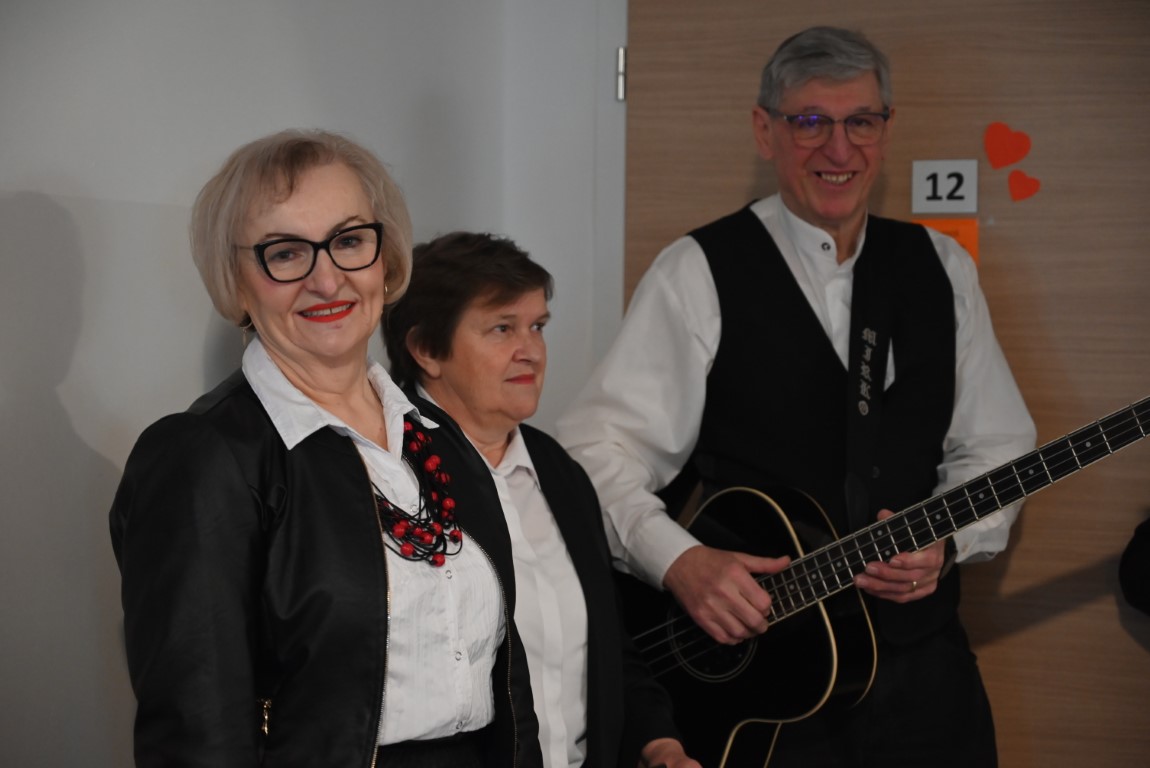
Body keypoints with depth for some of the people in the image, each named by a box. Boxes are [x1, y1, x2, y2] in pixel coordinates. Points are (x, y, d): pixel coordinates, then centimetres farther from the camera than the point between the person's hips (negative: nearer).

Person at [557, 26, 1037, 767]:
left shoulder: (940, 267, 9)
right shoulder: (700, 274, -6)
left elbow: (996, 446, 11)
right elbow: (598, 449, -12)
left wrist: (947, 540, -8)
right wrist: (679, 560, -27)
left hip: (921, 657, 4)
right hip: (751, 658, -4)